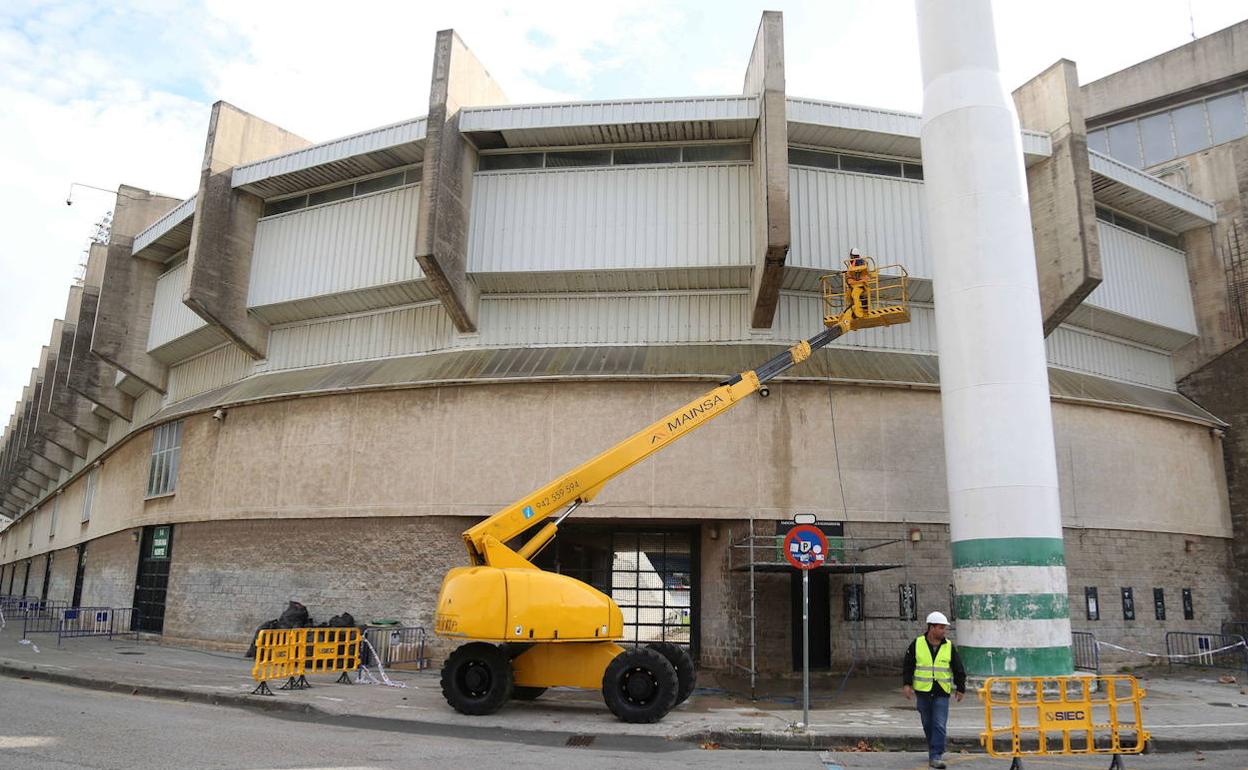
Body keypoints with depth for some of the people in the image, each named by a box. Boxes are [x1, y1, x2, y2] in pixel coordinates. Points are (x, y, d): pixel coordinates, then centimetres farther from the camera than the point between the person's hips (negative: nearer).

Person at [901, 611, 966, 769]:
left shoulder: (949, 647, 1)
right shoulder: (917, 644, -2)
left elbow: (958, 670, 9)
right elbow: (908, 665, 5)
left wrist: (960, 688, 10)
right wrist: (907, 684, -3)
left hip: (942, 693, 0)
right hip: (922, 692, 1)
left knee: (939, 725, -8)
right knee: (928, 724, 11)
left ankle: (935, 757, -5)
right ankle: (935, 750, 29)